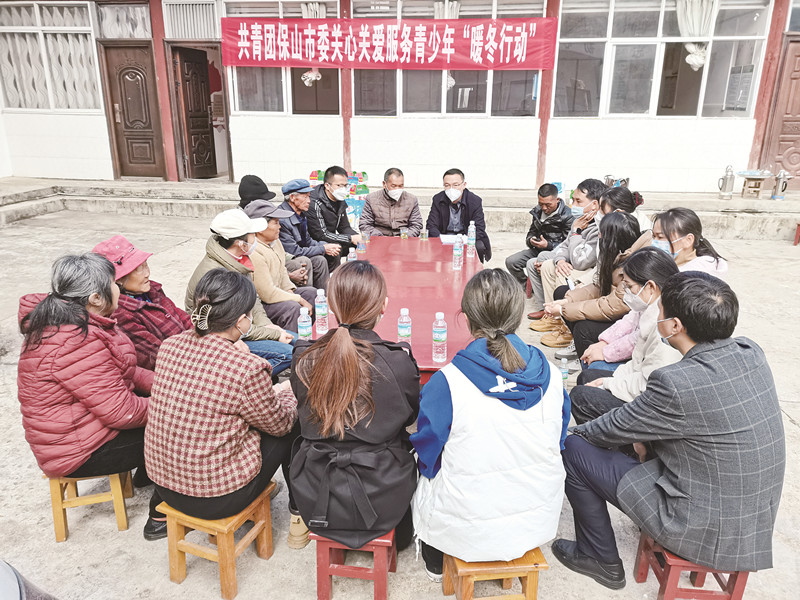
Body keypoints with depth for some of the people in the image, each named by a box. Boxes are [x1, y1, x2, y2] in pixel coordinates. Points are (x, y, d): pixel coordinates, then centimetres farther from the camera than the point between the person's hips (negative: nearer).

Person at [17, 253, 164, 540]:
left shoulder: (62, 319, 1)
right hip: (79, 450, -9)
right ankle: (160, 519, 6)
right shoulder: (75, 344, -32)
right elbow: (120, 411, -29)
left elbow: (119, 371, 10)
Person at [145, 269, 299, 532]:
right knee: (292, 429, 13)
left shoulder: (169, 346, -7)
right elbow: (280, 423, -6)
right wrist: (287, 392, 14)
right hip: (215, 499, -6)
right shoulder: (247, 369, -26)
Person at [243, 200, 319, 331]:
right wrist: (299, 299, -19)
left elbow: (282, 271, 17)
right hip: (258, 303, -11)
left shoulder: (274, 241, 4)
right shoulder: (254, 253, -28)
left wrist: (289, 291, -1)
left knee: (311, 292, 11)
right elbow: (268, 294, -28)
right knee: (292, 307, -31)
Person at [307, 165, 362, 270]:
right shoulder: (315, 204, -23)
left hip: (330, 241, 9)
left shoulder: (340, 201, 4)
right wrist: (351, 238, -25)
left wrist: (359, 238, -11)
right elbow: (321, 235, -26)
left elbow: (345, 228, 11)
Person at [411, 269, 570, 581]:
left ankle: (435, 563, 49)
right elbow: (556, 444, 4)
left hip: (471, 533, -4)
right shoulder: (550, 375, -12)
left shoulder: (446, 383, -25)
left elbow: (427, 456, -10)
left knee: (425, 476, 28)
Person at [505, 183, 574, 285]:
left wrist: (548, 245, -24)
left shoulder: (567, 215, -11)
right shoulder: (538, 211, 8)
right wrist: (530, 240, -5)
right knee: (510, 262, -9)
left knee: (532, 263, -34)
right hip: (538, 250, 7)